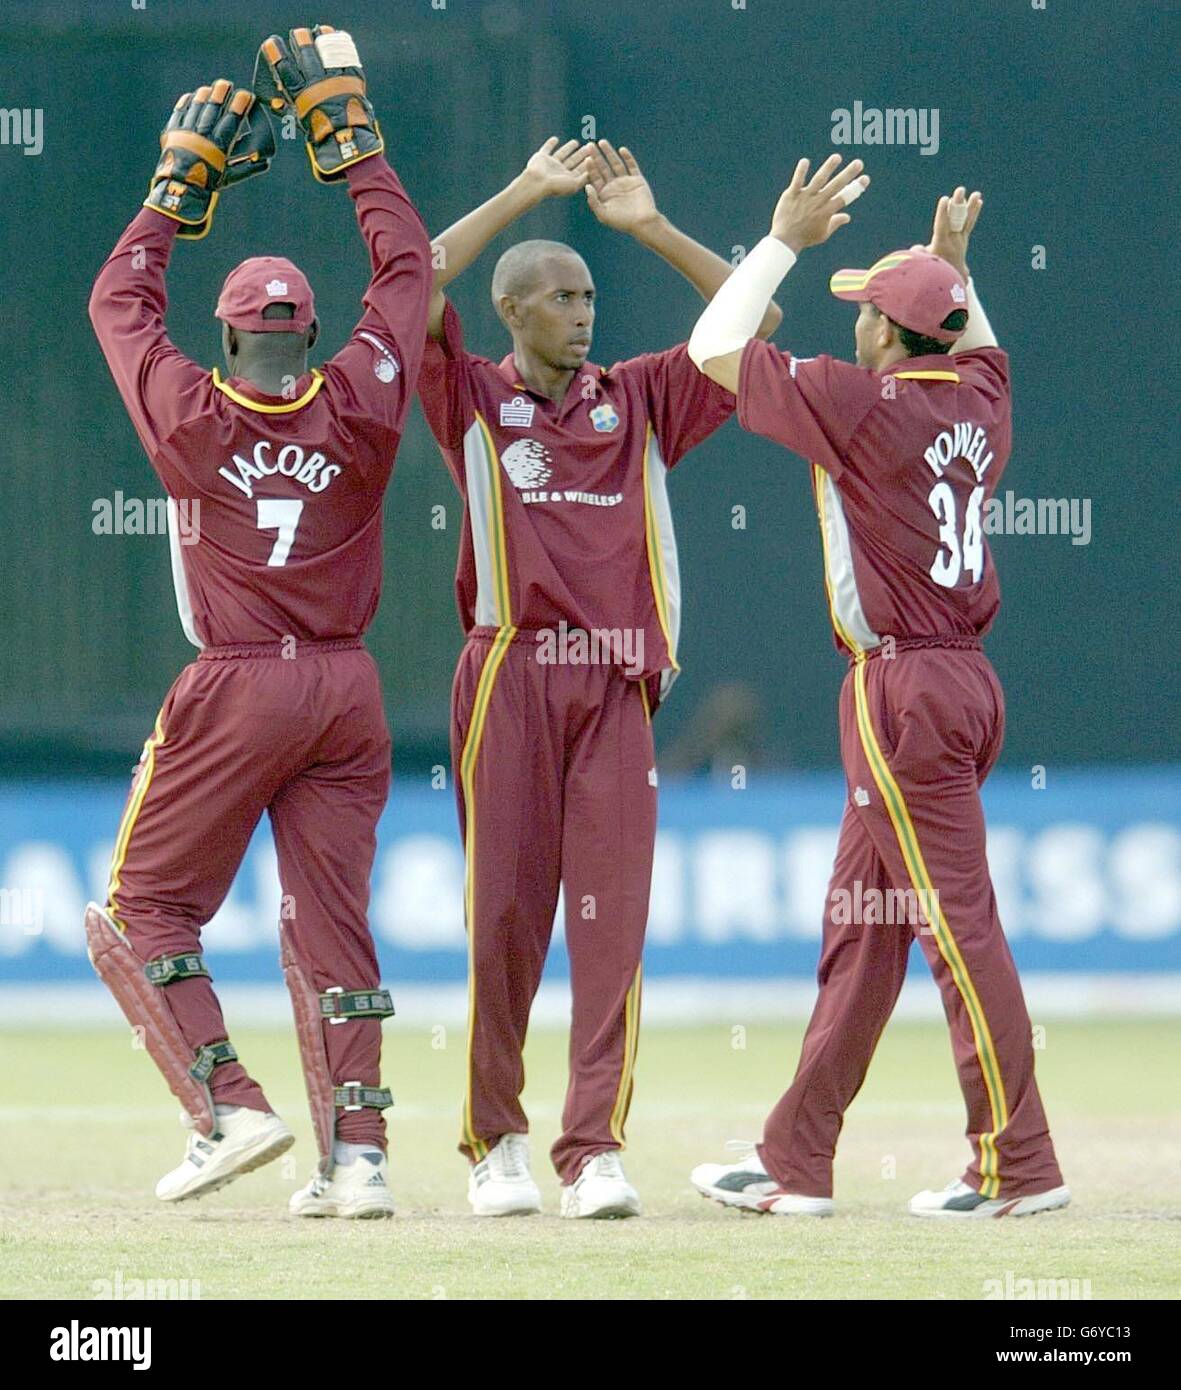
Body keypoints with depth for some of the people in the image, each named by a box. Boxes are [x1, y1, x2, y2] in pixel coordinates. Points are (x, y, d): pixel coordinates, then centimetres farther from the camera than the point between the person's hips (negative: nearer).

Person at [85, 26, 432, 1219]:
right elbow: (408, 266, 11)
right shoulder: (360, 407, -1)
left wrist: (184, 178, 17)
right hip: (345, 689, 3)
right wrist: (348, 129, 15)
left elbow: (119, 296, 10)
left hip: (233, 692, -3)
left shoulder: (191, 416, -6)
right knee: (331, 922, 6)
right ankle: (357, 1154, -1)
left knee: (142, 907, 7)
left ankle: (228, 1108, -8)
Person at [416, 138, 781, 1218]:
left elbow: (751, 320, 12)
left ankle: (594, 1148, -8)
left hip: (619, 684, 2)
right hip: (512, 674, -2)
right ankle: (495, 1141, 11)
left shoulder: (639, 400, 14)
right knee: (506, 912, -1)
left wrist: (651, 227, 5)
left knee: (612, 913, -6)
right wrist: (526, 194, -4)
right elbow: (419, 285, -8)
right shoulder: (475, 400, 7)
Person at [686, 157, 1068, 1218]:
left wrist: (786, 239, 1)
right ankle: (796, 1164, 16)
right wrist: (954, 263, 33)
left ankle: (1019, 1167, -8)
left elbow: (713, 349, -5)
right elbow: (980, 342, 37)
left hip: (904, 688, -9)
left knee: (957, 922, -8)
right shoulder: (981, 399, 9)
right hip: (965, 682, 9)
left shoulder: (862, 400, -13)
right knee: (861, 929, 12)